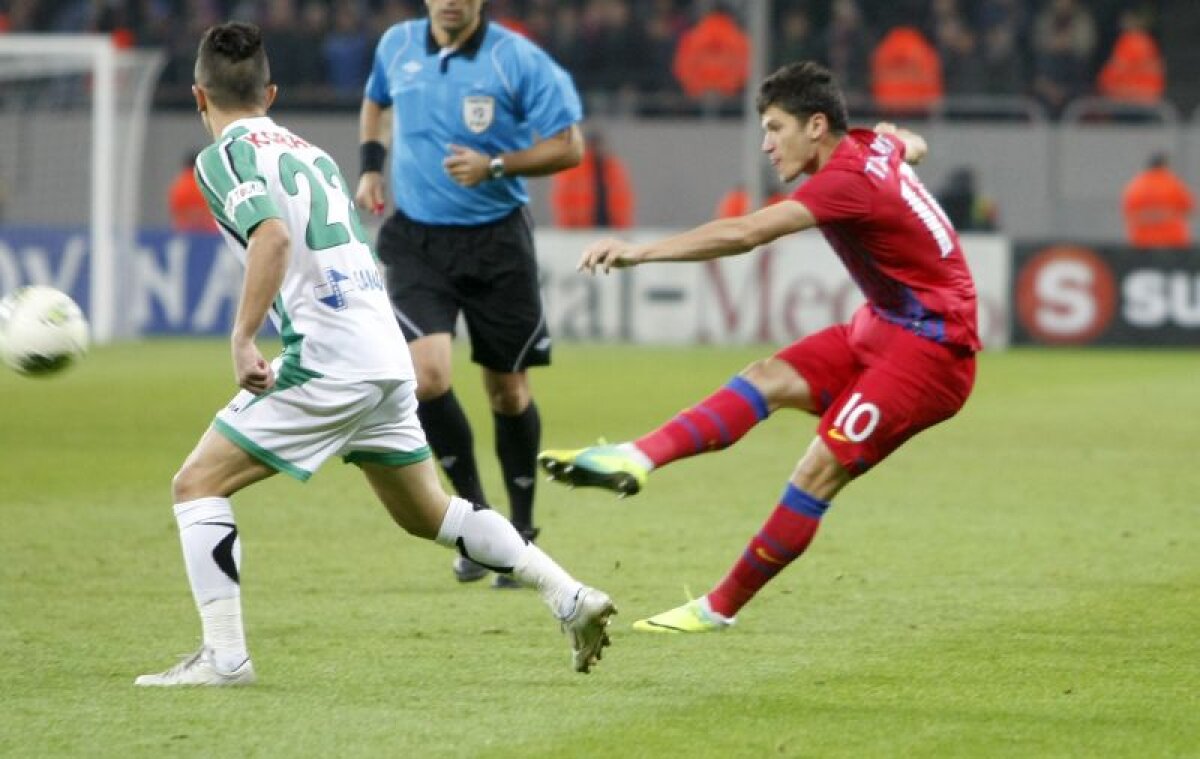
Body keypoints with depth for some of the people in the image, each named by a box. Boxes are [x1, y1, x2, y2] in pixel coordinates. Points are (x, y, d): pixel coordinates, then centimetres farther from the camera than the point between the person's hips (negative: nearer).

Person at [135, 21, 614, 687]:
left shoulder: (225, 156, -4)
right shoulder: (308, 151, 22)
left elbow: (273, 235, -22)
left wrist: (242, 341, -23)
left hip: (327, 358, -8)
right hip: (387, 354, 8)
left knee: (196, 483, -1)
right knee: (426, 512, 23)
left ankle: (224, 656, -9)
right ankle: (571, 598, 18)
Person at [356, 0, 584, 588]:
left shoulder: (518, 60, -10)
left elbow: (568, 146, -8)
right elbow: (375, 100, 25)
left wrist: (496, 166, -21)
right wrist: (371, 166, 11)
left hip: (496, 244, -1)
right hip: (416, 243, 2)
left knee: (507, 390, 7)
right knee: (426, 375, -19)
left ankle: (520, 531, 27)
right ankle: (473, 510, 1)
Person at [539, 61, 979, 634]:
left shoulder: (848, 180, -23)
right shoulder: (875, 146, 5)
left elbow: (745, 233, -36)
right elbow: (912, 147, 32)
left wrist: (641, 252, -42)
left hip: (929, 349, -10)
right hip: (879, 329, 10)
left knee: (820, 471, -16)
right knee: (769, 377, -11)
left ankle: (720, 608, -11)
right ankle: (636, 459, -31)